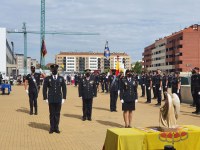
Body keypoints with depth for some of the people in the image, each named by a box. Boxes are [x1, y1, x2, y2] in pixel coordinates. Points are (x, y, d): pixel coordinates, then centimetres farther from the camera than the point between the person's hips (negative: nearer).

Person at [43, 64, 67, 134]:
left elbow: (64, 88, 8)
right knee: (52, 114, 4)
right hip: (51, 100, -1)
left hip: (59, 99, 1)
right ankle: (52, 128, 13)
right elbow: (44, 89, 3)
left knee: (57, 114, 5)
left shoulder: (61, 78, 6)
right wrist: (45, 98, -3)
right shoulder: (47, 78, 2)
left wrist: (64, 98, 2)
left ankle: (56, 128, 14)